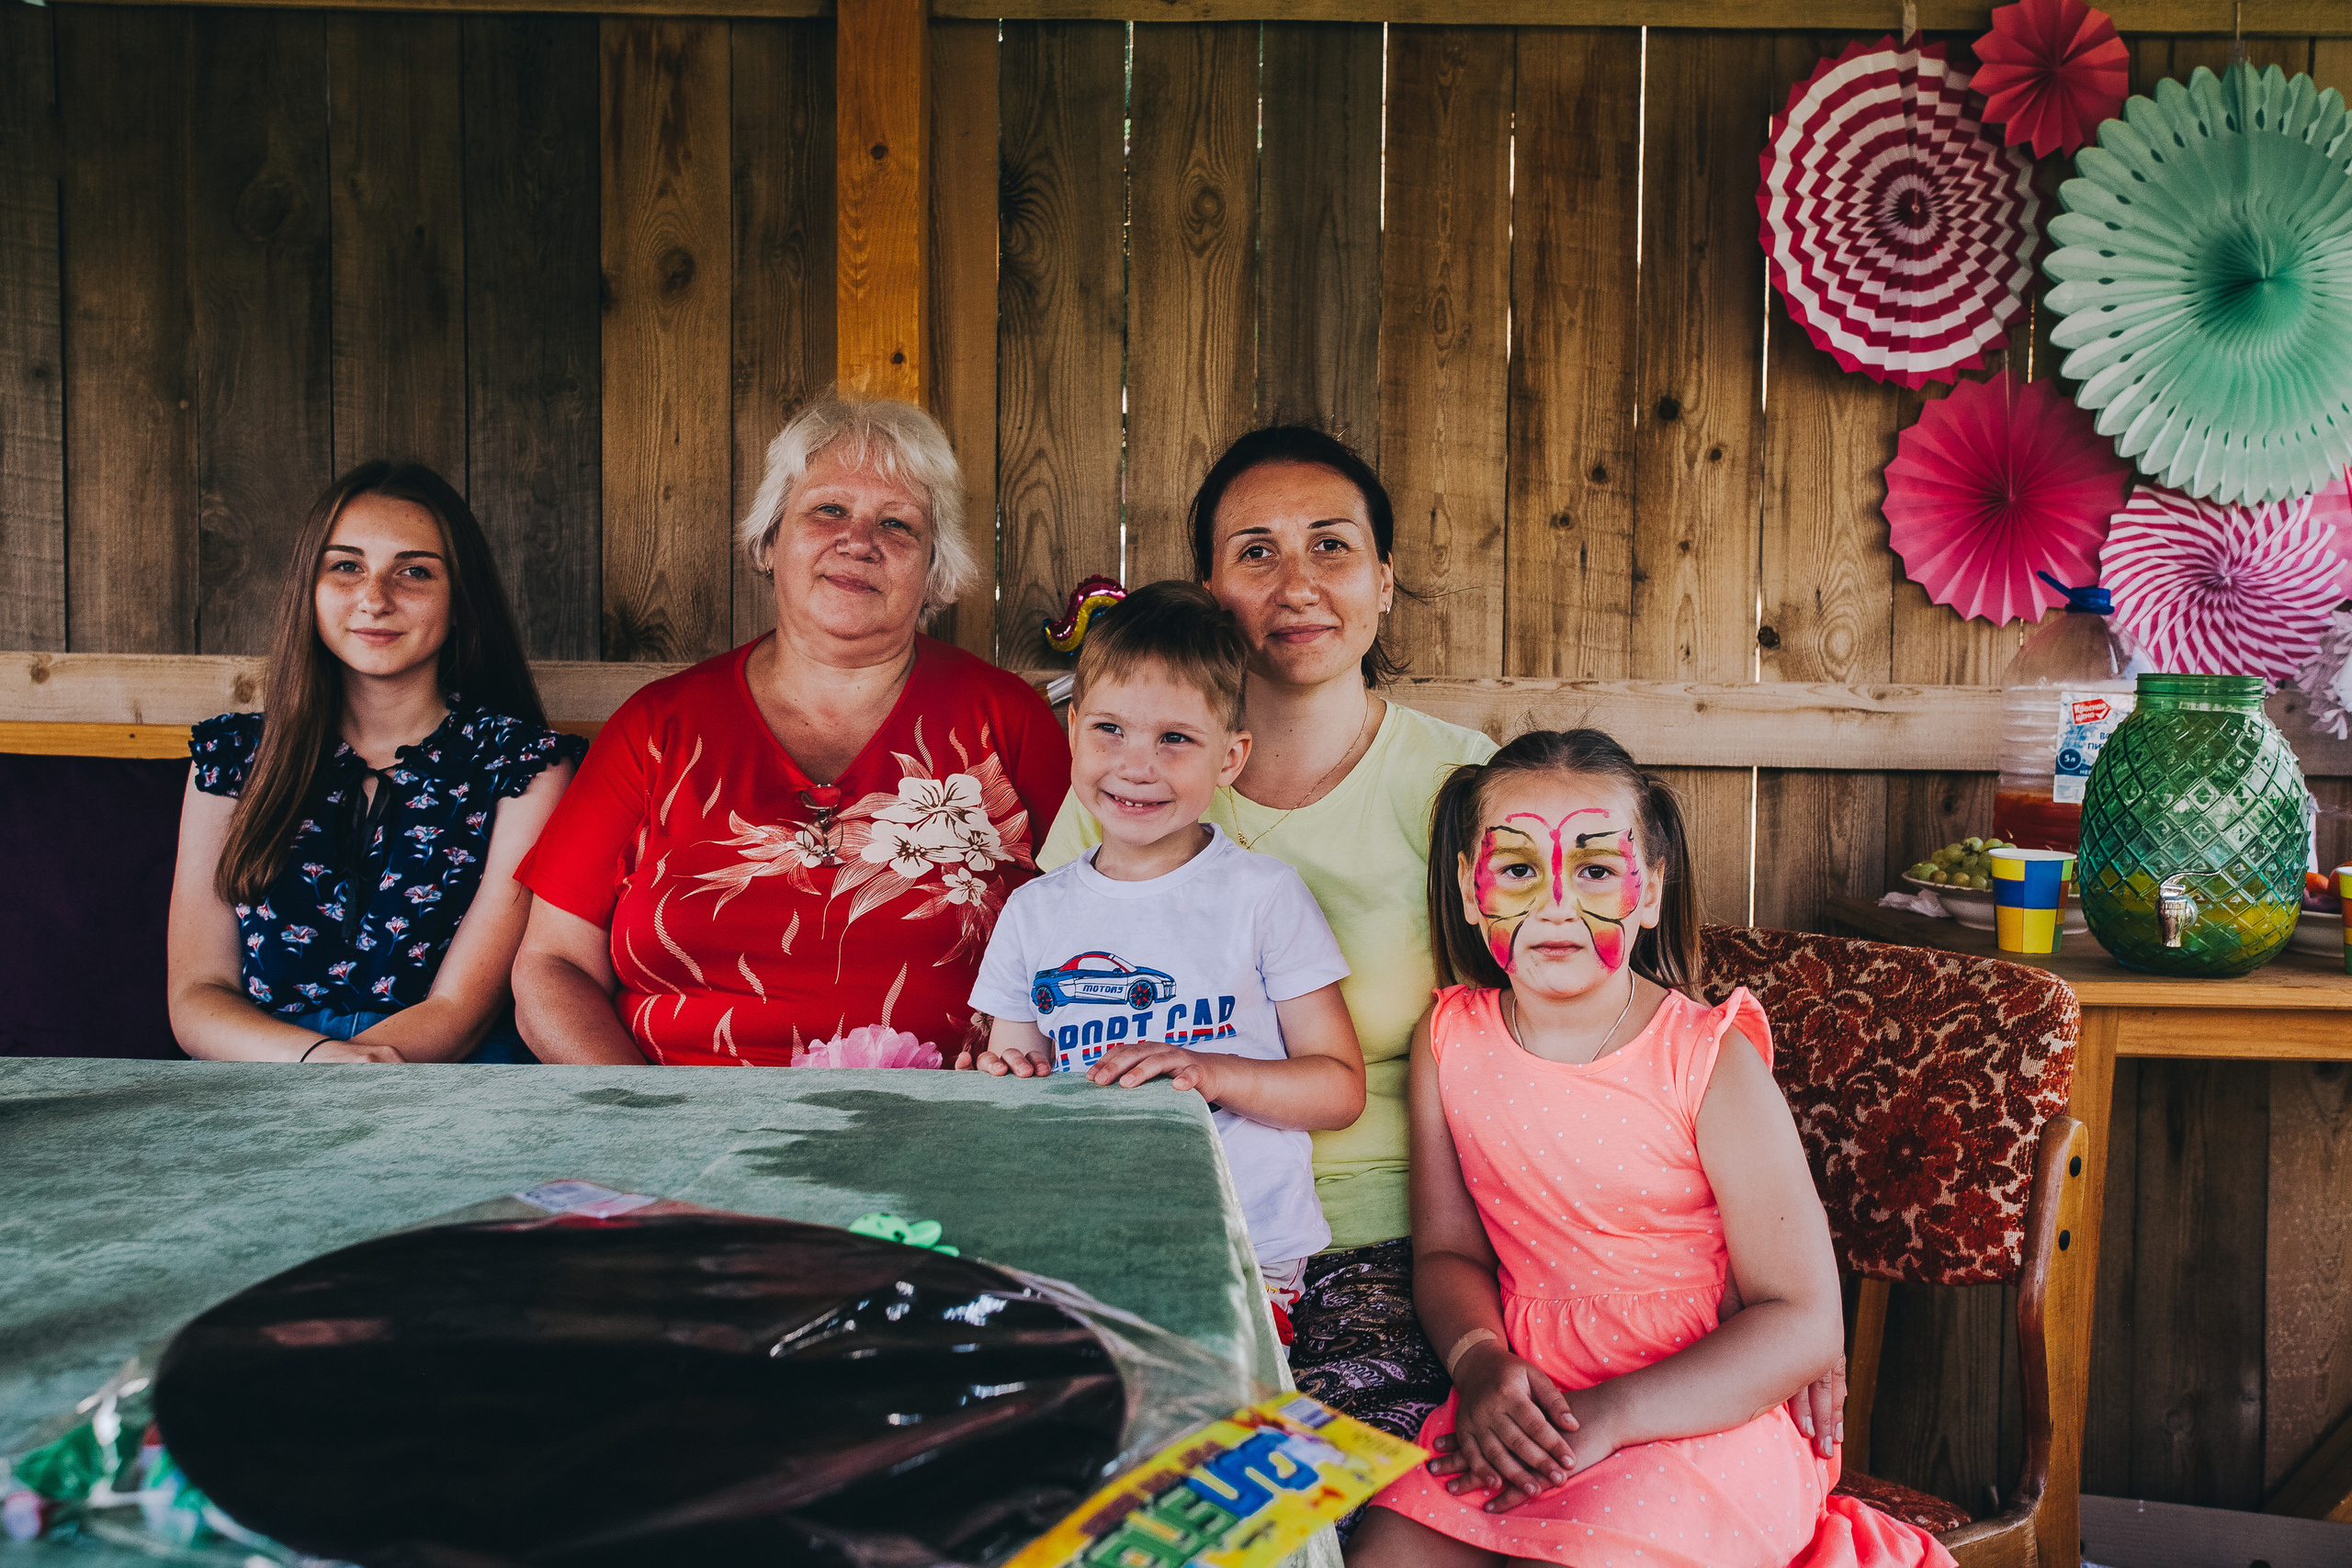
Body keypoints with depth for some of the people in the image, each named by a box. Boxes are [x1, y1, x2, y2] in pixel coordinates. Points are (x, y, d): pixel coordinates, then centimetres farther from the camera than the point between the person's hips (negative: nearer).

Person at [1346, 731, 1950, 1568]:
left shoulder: (1712, 1063, -12)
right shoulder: (1450, 1039, 0)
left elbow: (1804, 1320, -12)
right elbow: (1447, 1250, 8)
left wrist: (1612, 1414, -20)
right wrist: (1480, 1365, -14)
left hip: (1702, 1410, -4)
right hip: (1520, 1405, 4)